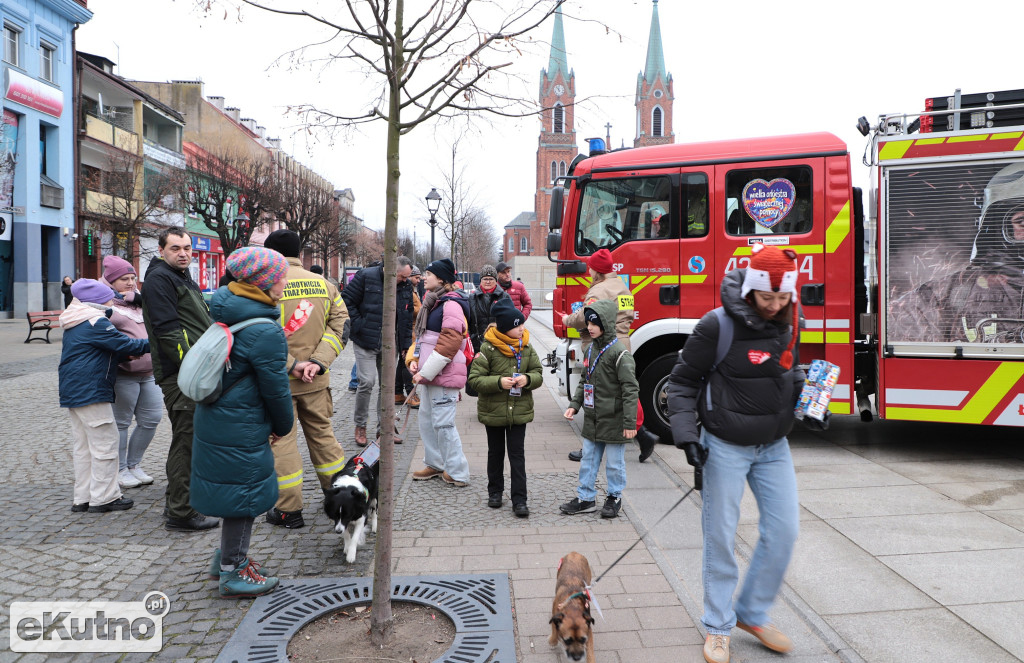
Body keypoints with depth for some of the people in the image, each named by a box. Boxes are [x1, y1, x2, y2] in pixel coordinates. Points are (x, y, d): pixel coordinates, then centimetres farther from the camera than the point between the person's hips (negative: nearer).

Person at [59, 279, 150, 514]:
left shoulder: (75, 325, 18)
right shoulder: (96, 323, -14)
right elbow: (123, 344, -14)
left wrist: (124, 354, 5)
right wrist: (151, 344, -4)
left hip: (71, 392, 10)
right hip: (90, 392, -10)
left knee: (83, 446, 15)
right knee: (104, 443, -2)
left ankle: (83, 498, 21)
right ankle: (103, 497, 3)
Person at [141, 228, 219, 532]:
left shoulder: (184, 278, 22)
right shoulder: (159, 278, -10)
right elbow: (168, 329, -19)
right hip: (180, 373, -10)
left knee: (188, 438, 18)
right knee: (186, 440, -7)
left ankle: (178, 499, 31)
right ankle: (181, 513, 1)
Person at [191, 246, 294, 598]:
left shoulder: (228, 313, 6)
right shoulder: (266, 332, -23)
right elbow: (276, 389, -16)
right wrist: (283, 426, 2)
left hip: (215, 420, 9)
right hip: (241, 431, -9)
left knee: (237, 488, 22)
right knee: (244, 492, 5)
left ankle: (228, 556, 38)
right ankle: (234, 573, 19)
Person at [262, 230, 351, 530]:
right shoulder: (323, 284, 5)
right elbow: (340, 324, -2)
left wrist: (290, 365, -16)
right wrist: (318, 362, -10)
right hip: (316, 380, 5)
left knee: (282, 440, 6)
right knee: (322, 434, 18)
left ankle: (289, 510, 13)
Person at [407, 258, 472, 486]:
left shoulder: (451, 305, -14)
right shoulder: (431, 302, 17)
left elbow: (449, 343, -21)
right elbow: (420, 334, 23)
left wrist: (426, 371, -19)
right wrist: (414, 360, 6)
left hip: (445, 374, -10)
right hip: (429, 373, 10)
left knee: (443, 423, -7)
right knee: (426, 419, 16)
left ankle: (457, 473, 3)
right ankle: (434, 464, 29)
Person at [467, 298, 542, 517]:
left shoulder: (526, 347, -1)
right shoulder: (488, 348, -12)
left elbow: (538, 374, 5)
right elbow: (474, 379, -13)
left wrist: (527, 379, -17)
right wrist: (498, 382, -26)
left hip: (519, 411, 2)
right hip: (493, 411, -1)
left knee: (517, 454, 2)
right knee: (495, 452, 15)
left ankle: (519, 499, 8)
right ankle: (495, 491, 33)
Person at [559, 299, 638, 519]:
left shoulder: (620, 354, -16)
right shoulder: (591, 350, 8)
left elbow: (630, 390, -17)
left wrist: (630, 423, -19)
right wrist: (574, 405, 8)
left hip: (613, 421, -7)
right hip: (592, 419, 7)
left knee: (614, 463, 7)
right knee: (588, 459, 13)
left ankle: (615, 497, 24)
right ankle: (585, 498, 24)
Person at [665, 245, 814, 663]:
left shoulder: (787, 323, 1)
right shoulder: (718, 326, -17)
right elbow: (683, 382, -10)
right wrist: (686, 434, -18)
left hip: (773, 446, 6)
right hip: (725, 446, -5)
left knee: (783, 528, 6)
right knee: (721, 536, 4)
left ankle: (752, 613, 26)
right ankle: (718, 628, 20)